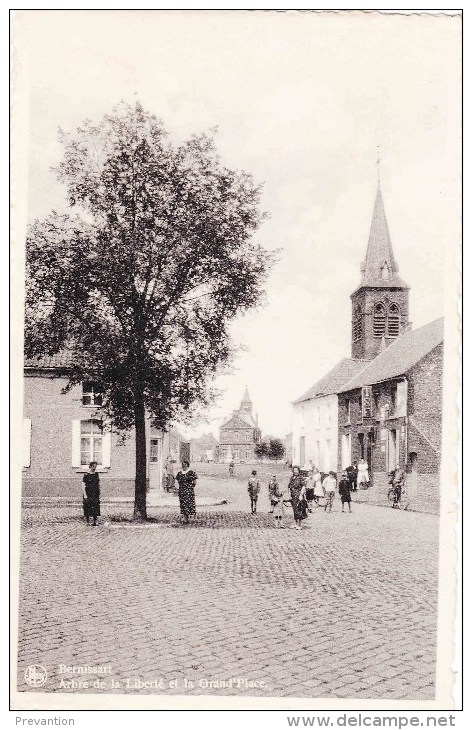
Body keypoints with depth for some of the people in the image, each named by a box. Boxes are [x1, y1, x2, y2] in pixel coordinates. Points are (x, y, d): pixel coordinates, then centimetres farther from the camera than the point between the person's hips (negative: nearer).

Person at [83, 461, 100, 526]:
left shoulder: (96, 475, 10)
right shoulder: (86, 475, -4)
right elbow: (84, 485, -5)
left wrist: (99, 493, 13)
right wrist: (85, 494, -12)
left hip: (95, 494, 4)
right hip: (88, 494, -4)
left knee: (95, 509, 3)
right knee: (88, 509, -1)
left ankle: (94, 522, 8)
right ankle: (87, 522, 7)